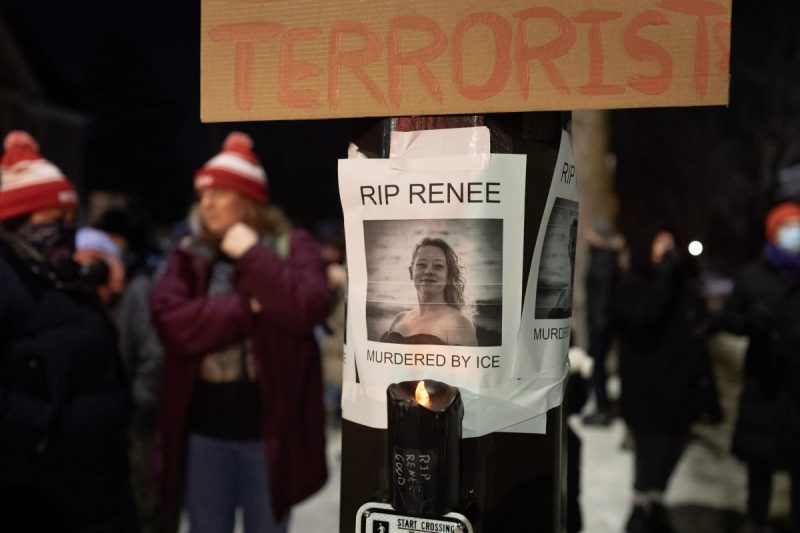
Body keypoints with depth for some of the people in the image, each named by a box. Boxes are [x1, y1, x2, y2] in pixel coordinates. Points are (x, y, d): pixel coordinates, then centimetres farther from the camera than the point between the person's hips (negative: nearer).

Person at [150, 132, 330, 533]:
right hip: (202, 429, 2)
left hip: (268, 427, -2)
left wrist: (251, 255, -15)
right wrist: (247, 308, -17)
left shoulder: (292, 247, -1)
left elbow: (307, 308, -19)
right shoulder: (188, 256, 5)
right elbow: (170, 322, -11)